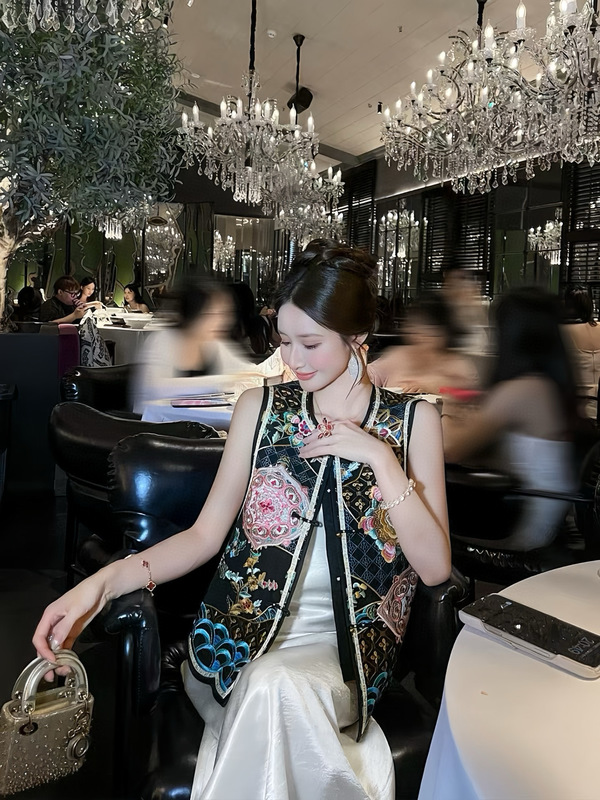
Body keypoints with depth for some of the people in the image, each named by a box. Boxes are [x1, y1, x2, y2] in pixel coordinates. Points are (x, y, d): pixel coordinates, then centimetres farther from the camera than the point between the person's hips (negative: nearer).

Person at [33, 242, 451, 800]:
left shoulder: (412, 420, 1)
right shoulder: (260, 408, 4)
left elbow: (435, 566, -4)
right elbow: (206, 534, 3)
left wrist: (380, 458, -15)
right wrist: (103, 582, -12)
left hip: (344, 648, -1)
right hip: (240, 636, 1)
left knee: (277, 687, -32)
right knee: (274, 691, -31)